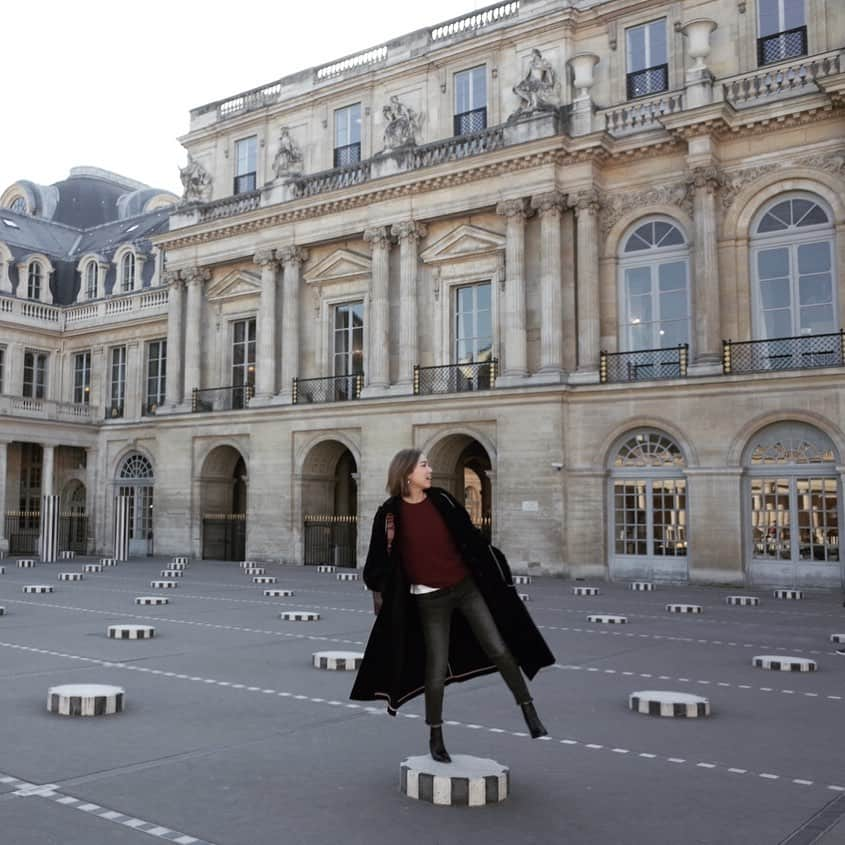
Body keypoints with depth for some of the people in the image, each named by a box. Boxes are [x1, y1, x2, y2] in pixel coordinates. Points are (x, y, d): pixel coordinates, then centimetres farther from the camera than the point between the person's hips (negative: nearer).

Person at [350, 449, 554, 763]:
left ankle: (529, 711, 13)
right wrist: (378, 592, 0)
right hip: (430, 599, -2)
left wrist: (494, 569, 11)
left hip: (466, 587, 3)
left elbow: (469, 535, 9)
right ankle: (435, 737, 20)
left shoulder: (441, 499, 2)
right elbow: (381, 555, -2)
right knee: (437, 669, 2)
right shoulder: (391, 513, -7)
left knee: (499, 649, -2)